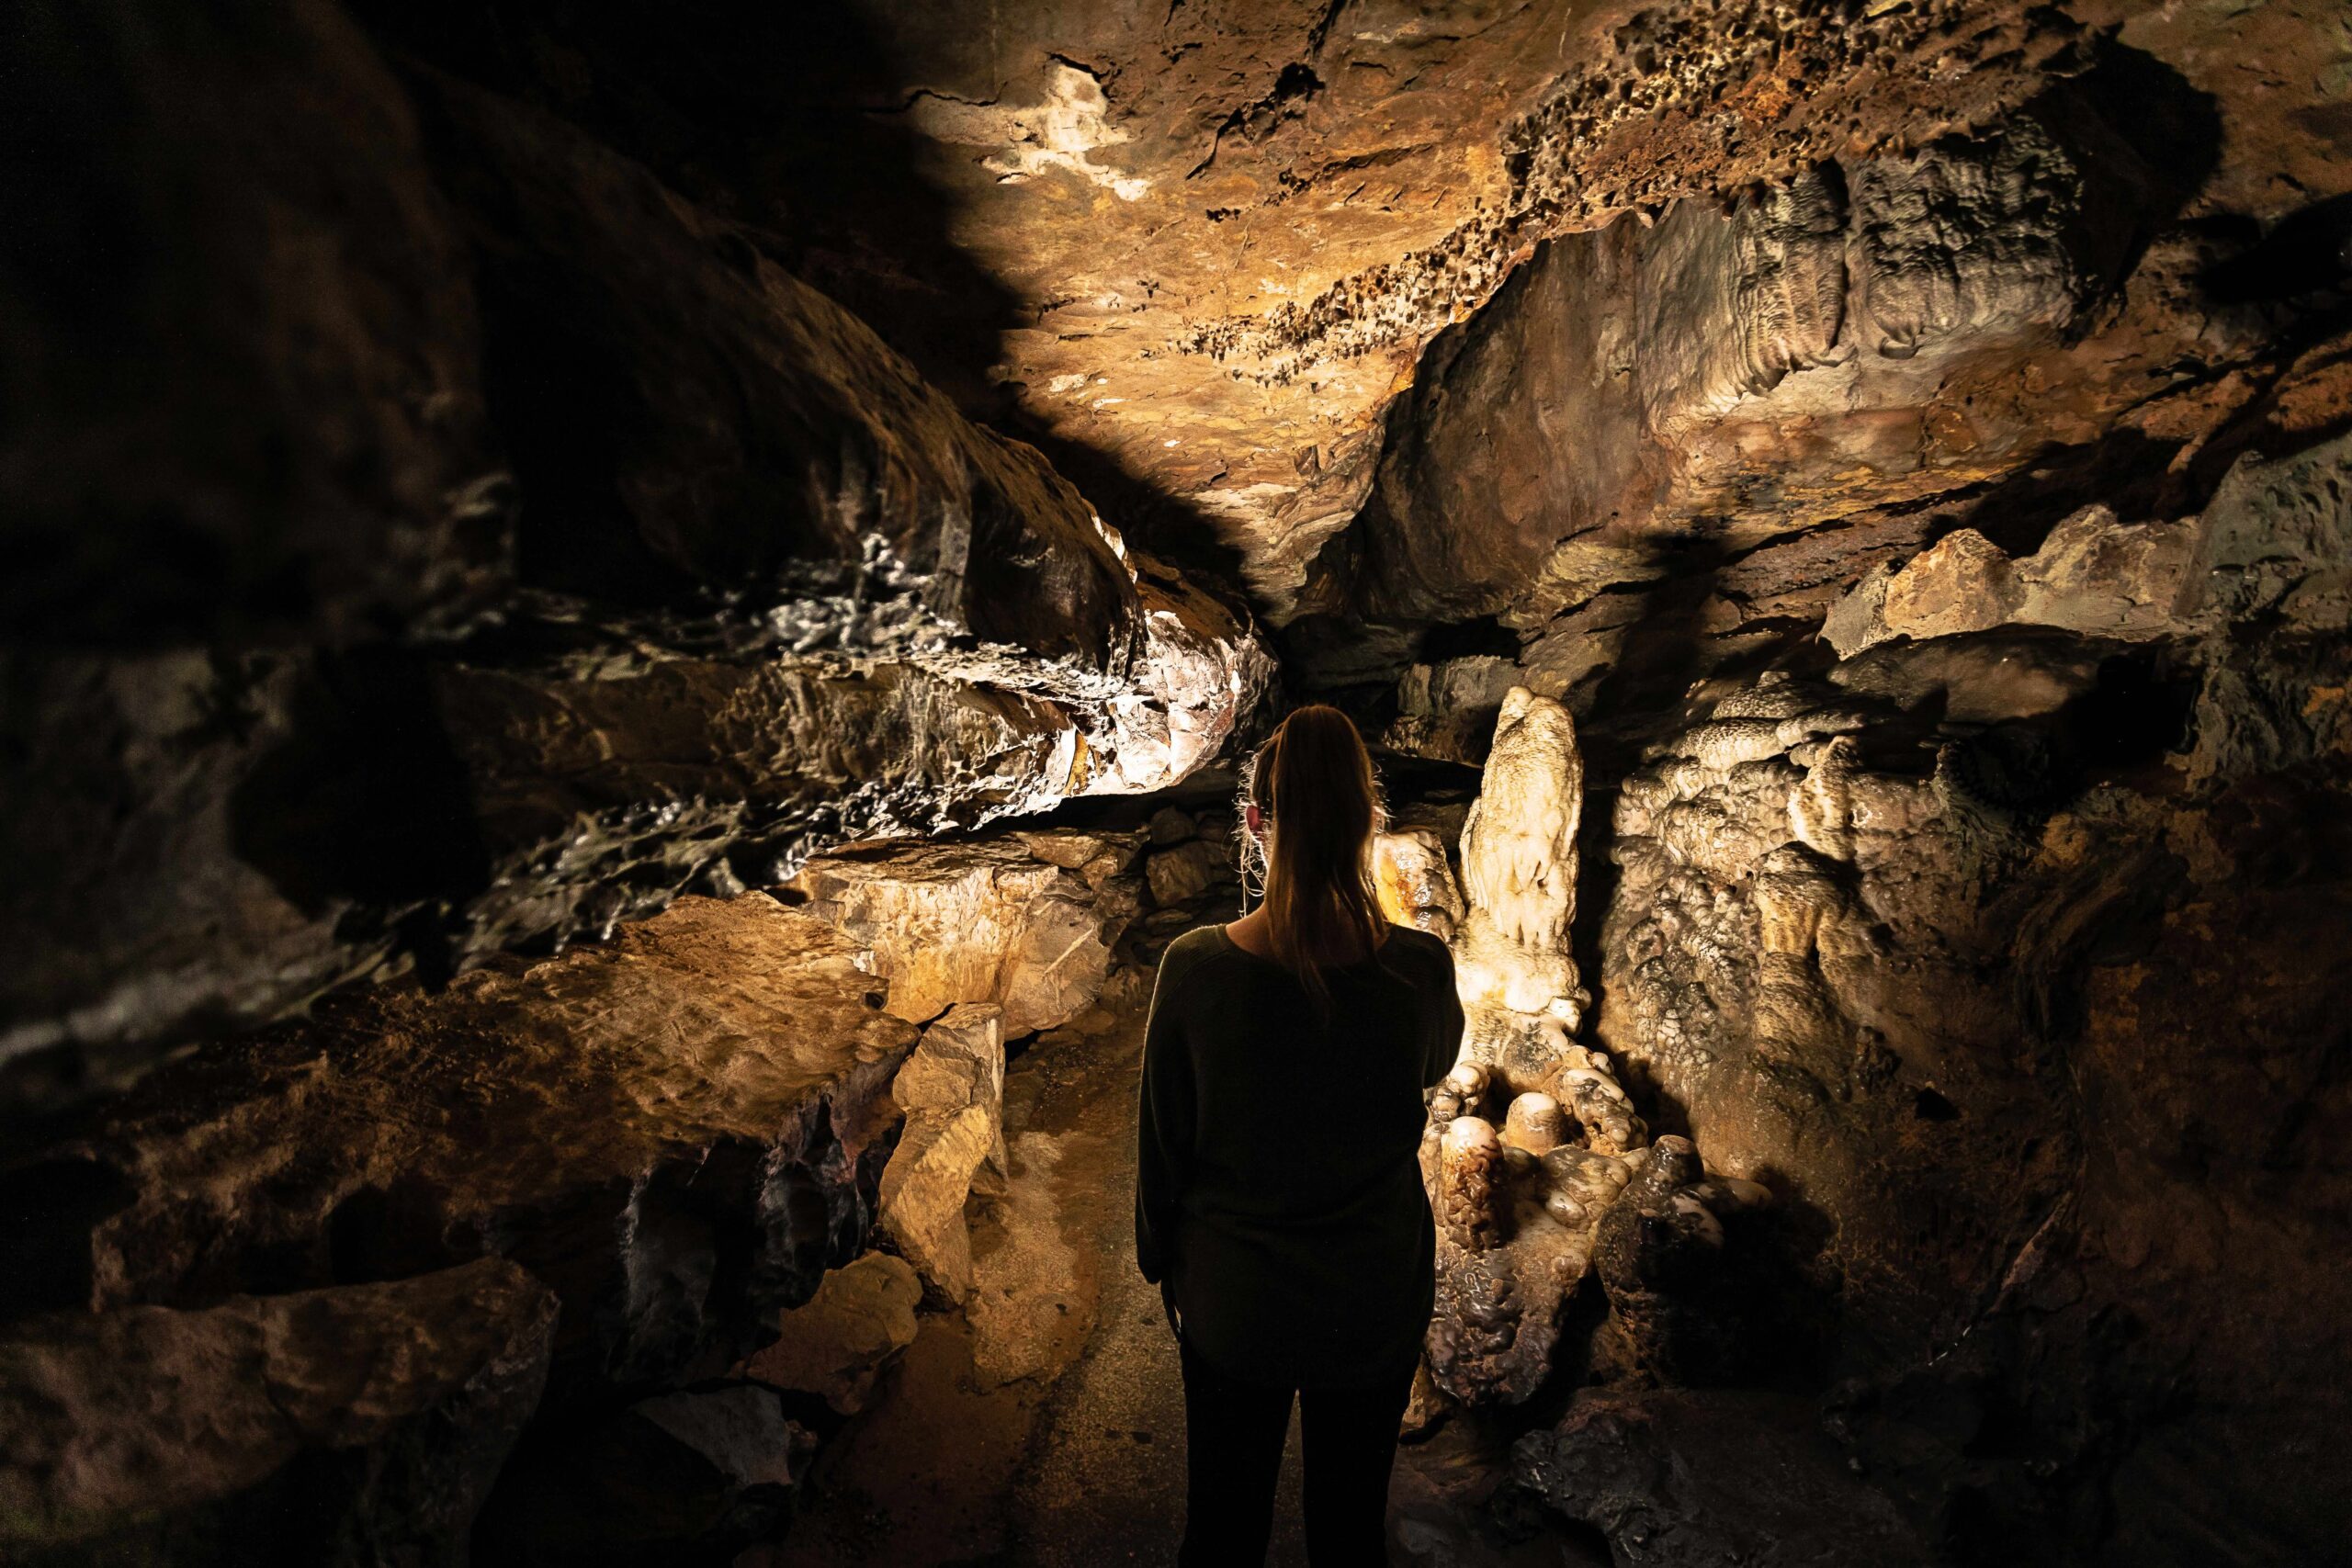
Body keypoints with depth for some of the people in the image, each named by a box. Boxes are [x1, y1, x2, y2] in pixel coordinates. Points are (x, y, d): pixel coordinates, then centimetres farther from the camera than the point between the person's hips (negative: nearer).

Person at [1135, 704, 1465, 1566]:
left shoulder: (1196, 969, -24)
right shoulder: (1418, 968, -22)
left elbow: (1162, 1146, -10)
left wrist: (1164, 1264, 8)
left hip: (1232, 1301, 0)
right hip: (1375, 1301, 1)